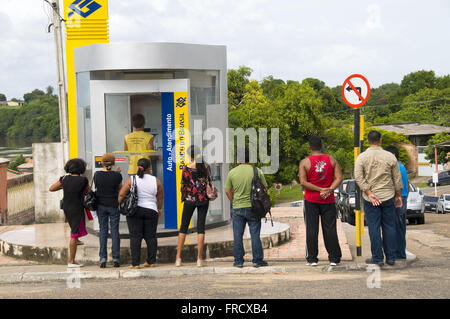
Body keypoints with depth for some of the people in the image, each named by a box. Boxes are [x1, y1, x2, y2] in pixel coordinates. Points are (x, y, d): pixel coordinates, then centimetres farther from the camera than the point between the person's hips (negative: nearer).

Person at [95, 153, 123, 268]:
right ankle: (116, 258, 4)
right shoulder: (117, 175, -10)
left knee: (103, 231, 7)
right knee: (115, 231, 5)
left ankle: (103, 258, 2)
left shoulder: (97, 174, -6)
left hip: (101, 205, 1)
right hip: (114, 205, -1)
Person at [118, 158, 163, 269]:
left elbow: (121, 194, -5)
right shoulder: (156, 181, 1)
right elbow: (160, 197, 9)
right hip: (151, 211, 1)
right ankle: (151, 262, 13)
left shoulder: (131, 179, -4)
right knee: (151, 236, 10)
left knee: (135, 237, 0)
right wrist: (159, 209, 24)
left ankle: (135, 263, -3)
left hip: (135, 211, -1)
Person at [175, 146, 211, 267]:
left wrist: (183, 198, 13)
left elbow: (183, 185, -1)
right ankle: (199, 259, 0)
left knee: (183, 228, 8)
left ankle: (178, 258, 6)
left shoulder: (186, 168, -7)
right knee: (201, 227, 3)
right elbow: (209, 183, 2)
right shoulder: (205, 167, -1)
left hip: (189, 200, -1)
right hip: (203, 200, 1)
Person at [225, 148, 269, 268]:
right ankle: (257, 260, 9)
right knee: (255, 235, 6)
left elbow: (227, 191, 3)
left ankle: (238, 261, 12)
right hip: (253, 208, 0)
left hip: (238, 208, 1)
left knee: (238, 236, 8)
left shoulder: (232, 172, -2)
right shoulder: (257, 171, -5)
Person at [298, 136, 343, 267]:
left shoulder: (304, 162, -4)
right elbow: (339, 178, -6)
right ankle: (334, 258, 7)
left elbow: (303, 182, -12)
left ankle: (312, 258, 5)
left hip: (311, 200, -2)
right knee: (330, 229, 5)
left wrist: (320, 189, -13)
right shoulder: (332, 160, 2)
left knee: (311, 229, 3)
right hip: (328, 200, 2)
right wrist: (329, 190, -14)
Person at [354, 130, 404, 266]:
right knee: (389, 227, 9)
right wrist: (398, 195, 13)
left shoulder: (362, 157, -5)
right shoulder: (390, 157, -1)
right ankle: (391, 258, 13)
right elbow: (397, 179, 3)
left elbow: (358, 177, -13)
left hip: (370, 199, -1)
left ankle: (377, 258, 7)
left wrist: (369, 193, -11)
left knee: (374, 228, 4)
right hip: (388, 197, 1)